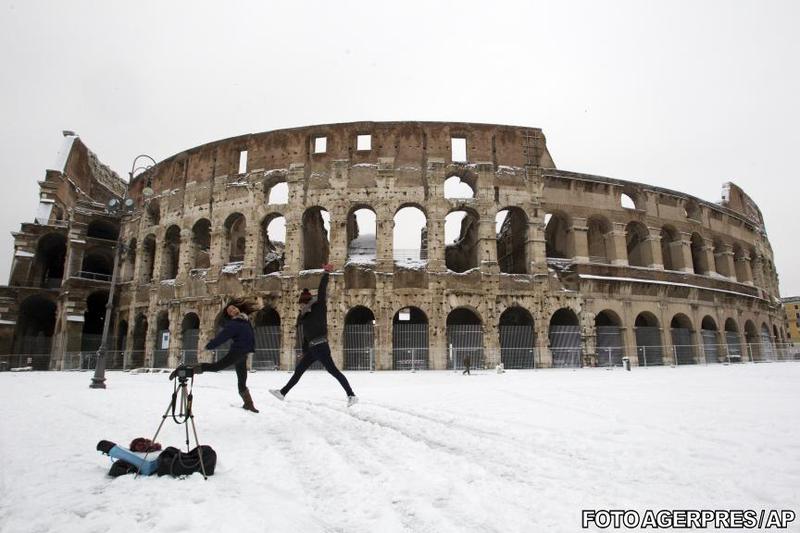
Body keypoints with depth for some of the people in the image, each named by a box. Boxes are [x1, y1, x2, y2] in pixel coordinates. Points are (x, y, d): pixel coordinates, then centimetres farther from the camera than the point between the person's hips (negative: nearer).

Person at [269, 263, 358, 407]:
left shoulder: (319, 308, -3)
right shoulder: (306, 316, 18)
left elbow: (322, 290, -13)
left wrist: (326, 273, -20)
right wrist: (304, 354, 22)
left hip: (320, 346, -9)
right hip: (312, 349, 9)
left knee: (333, 371, -12)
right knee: (298, 370, 17)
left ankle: (351, 395, -11)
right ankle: (283, 393, 29)